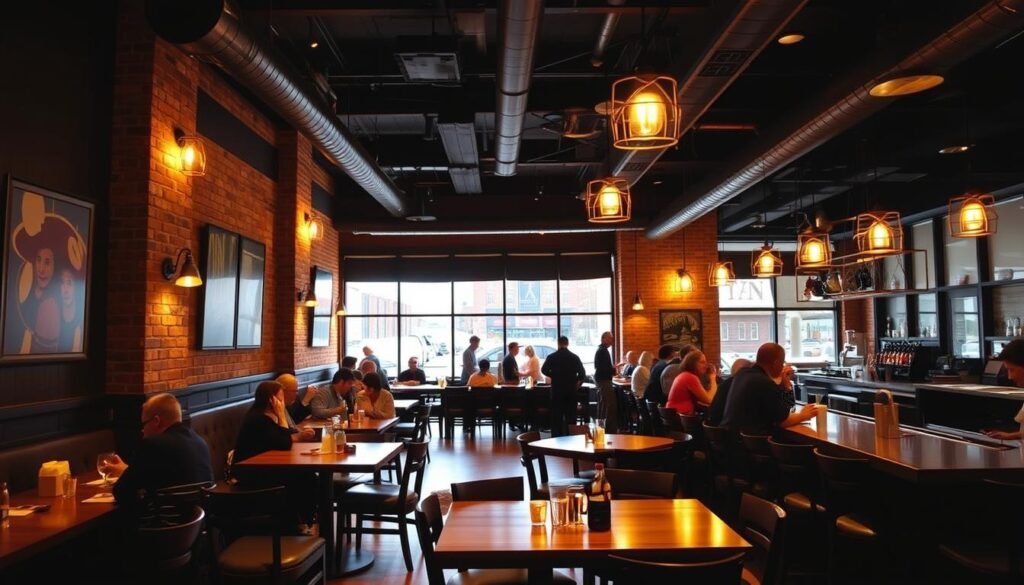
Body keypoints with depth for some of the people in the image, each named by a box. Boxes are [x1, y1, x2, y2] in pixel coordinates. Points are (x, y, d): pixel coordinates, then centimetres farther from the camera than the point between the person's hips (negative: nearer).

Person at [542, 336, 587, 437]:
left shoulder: (551, 357, -4)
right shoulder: (574, 357, -1)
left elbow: (544, 370, -5)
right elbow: (582, 373, -3)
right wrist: (577, 383, 12)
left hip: (557, 389, 0)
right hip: (571, 390, 1)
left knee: (556, 415, 6)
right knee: (570, 415, 7)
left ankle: (556, 438, 5)